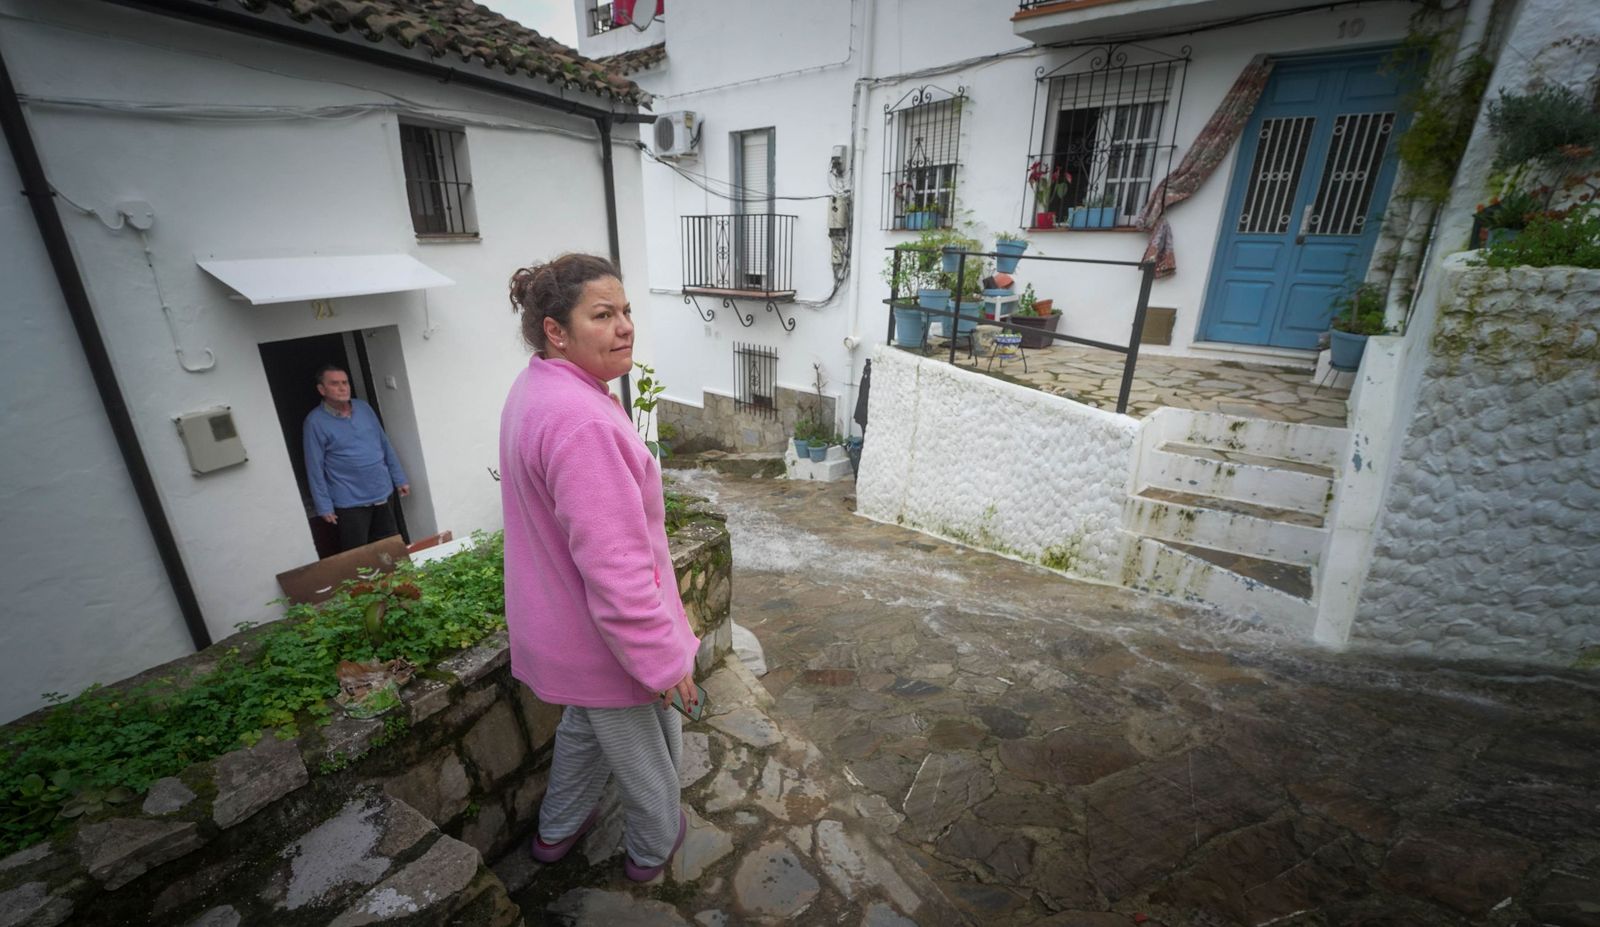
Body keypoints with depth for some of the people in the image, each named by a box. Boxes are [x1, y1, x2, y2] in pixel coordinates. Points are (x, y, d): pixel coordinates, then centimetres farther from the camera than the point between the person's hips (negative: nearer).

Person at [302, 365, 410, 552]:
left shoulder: (364, 407, 5)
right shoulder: (315, 421, -10)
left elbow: (385, 445, 11)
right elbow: (315, 468, -8)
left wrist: (400, 479, 10)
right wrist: (324, 506, -9)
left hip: (382, 494, 5)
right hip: (350, 502, -5)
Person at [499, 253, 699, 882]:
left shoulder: (533, 390, 2)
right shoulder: (580, 419, -32)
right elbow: (615, 566, -33)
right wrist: (664, 658, -23)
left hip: (560, 625, 9)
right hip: (605, 637, -9)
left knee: (586, 724, 33)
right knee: (648, 751, 19)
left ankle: (557, 830, 56)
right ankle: (652, 848, 46)